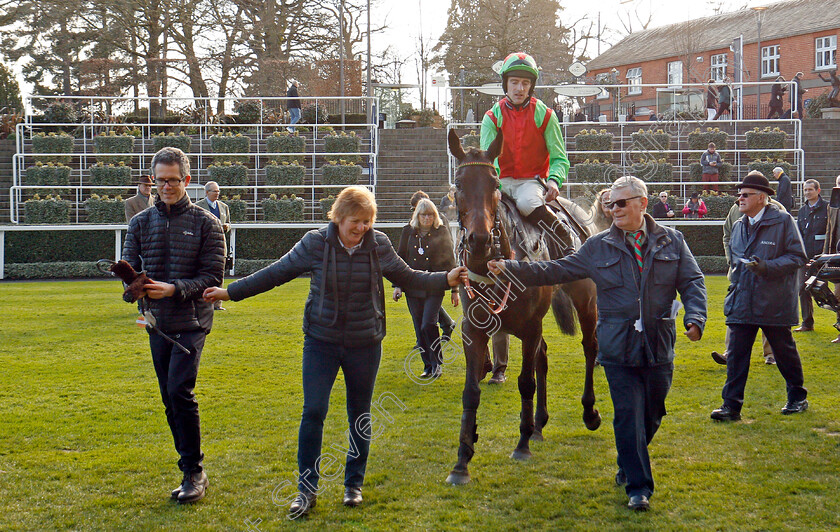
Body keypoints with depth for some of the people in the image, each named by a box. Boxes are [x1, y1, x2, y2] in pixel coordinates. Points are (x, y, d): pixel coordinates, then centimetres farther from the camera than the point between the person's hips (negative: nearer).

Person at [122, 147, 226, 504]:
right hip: (158, 324, 5)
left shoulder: (205, 222, -1)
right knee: (170, 399, 8)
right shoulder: (141, 223, 10)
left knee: (179, 391, -17)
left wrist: (175, 289, -21)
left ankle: (194, 472, -7)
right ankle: (192, 471, 19)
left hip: (192, 321, -5)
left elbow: (213, 276, -6)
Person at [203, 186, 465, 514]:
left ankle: (354, 484, 27)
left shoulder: (379, 245, -4)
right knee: (313, 412, -7)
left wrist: (446, 280, -3)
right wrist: (231, 292, -3)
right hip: (321, 342, -1)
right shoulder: (315, 244, -8)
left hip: (365, 344, 2)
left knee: (360, 416, 10)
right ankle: (307, 489, 6)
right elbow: (276, 273, -1)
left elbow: (407, 277, 8)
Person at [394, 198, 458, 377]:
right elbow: (400, 258, 12)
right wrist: (397, 285, 3)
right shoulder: (408, 231, 6)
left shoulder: (442, 232, 0)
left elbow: (450, 260, 4)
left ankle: (437, 363, 2)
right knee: (419, 329, 6)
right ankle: (428, 366, 18)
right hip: (413, 287, 3)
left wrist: (454, 289, 2)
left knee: (428, 325, -15)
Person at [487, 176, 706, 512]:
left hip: (659, 348, 1)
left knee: (652, 416, 12)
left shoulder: (671, 241, 6)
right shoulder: (598, 248, 5)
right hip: (618, 348, -1)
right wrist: (511, 269, -3)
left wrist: (695, 318, -14)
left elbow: (693, 282, 4)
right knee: (628, 417, -5)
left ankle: (628, 466, 38)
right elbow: (558, 271, 6)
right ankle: (638, 487, 5)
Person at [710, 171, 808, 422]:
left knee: (785, 352, 10)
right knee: (736, 354, -2)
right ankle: (731, 405, 1)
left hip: (774, 304, -5)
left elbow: (797, 257, -9)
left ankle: (797, 397, 28)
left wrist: (767, 267, -21)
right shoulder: (738, 226, 13)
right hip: (742, 304, 5)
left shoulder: (783, 221, -6)